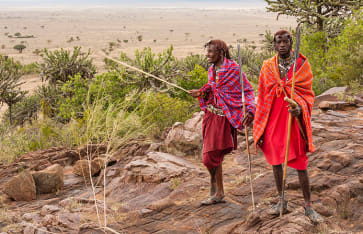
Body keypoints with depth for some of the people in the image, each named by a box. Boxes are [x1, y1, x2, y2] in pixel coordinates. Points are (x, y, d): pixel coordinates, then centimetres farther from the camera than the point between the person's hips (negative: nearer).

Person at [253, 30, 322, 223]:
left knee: (301, 164, 0)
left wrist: (300, 108, -26)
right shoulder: (267, 67, 3)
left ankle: (308, 207, 13)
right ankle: (282, 201, 27)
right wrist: (258, 130, 7)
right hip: (273, 120, 3)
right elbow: (262, 98, 8)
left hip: (294, 119, -3)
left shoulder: (302, 65, -2)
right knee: (275, 161, 11)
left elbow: (308, 94, -3)